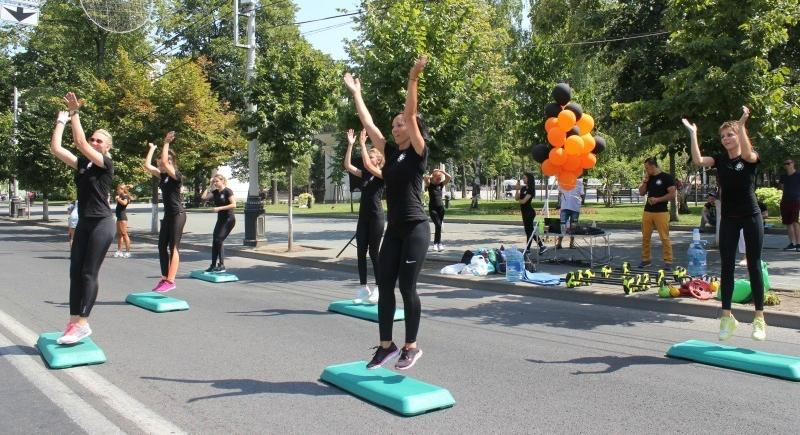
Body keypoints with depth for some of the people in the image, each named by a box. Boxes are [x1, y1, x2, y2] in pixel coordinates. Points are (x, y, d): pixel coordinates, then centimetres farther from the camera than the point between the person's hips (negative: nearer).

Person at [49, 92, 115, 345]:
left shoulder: (106, 163, -8)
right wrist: (62, 120, 7)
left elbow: (80, 142, -19)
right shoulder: (81, 163, 12)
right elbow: (55, 148, 4)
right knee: (75, 272, 4)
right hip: (83, 223, 7)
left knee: (89, 273, -7)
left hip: (101, 224, -7)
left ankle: (82, 324, -3)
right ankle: (74, 323, 8)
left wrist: (75, 113, -15)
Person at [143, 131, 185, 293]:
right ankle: (164, 278, 15)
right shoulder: (163, 175, 10)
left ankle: (170, 281, -7)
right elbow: (147, 165, 9)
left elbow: (164, 161, -28)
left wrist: (166, 143, -22)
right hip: (167, 215, 9)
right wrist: (152, 148, 14)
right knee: (162, 246, 9)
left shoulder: (176, 175, -13)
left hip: (177, 215, -9)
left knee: (173, 247, -8)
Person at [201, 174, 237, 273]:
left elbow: (233, 205, -19)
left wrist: (219, 208, -22)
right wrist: (209, 186, 4)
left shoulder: (227, 191, -11)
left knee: (219, 240, -15)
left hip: (228, 219, -8)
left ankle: (222, 266, -9)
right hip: (220, 219, 8)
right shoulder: (215, 192, 10)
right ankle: (213, 266, 14)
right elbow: (203, 197, 3)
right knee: (214, 242, 6)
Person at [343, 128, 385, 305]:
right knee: (360, 252, 5)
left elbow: (367, 164, -22)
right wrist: (350, 145, -2)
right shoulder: (365, 174, 13)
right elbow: (347, 166, 3)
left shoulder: (383, 174, -6)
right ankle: (363, 288, 12)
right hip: (363, 217, 7)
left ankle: (379, 288, 6)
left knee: (373, 252, -3)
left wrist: (362, 144, -20)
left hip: (376, 217, -7)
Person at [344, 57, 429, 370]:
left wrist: (413, 80, -24)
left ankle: (411, 347, 11)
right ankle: (386, 345, 16)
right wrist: (356, 93, 19)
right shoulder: (391, 154, 11)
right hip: (393, 230, 7)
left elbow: (411, 116, -17)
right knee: (384, 286, 6)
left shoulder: (418, 153, -5)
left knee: (407, 287, -3)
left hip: (415, 229, -7)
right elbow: (368, 124, 15)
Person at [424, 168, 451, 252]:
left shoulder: (441, 184, 8)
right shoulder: (429, 184, -2)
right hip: (432, 208, -4)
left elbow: (449, 177, 0)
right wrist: (432, 175, -4)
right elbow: (425, 178, -21)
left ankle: (435, 244, 17)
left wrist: (442, 171, -3)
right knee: (438, 225, -18)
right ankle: (439, 243, -14)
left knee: (439, 226, 7)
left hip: (441, 207, 5)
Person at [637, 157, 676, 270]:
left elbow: (672, 194, -9)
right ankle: (646, 259, 17)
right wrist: (644, 181, 1)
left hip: (661, 212, -6)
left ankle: (668, 262, -3)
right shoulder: (648, 178, 13)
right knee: (645, 237, 7)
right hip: (647, 211, 6)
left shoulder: (666, 177, -5)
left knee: (664, 238, -7)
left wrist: (658, 199, -17)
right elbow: (641, 193, 14)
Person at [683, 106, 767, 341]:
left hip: (751, 216, -3)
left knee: (753, 266, 1)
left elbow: (748, 154, -29)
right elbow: (698, 160, -13)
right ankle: (727, 316, 6)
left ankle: (759, 318, 8)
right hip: (728, 219, 3)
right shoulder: (720, 159, 5)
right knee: (727, 267, 1)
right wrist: (693, 133, -16)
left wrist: (741, 124, -34)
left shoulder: (751, 158, -4)